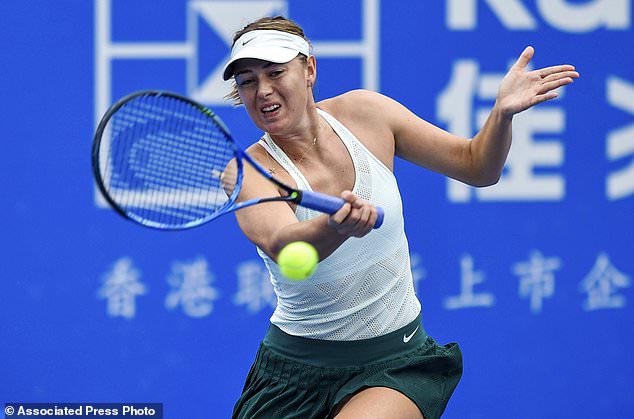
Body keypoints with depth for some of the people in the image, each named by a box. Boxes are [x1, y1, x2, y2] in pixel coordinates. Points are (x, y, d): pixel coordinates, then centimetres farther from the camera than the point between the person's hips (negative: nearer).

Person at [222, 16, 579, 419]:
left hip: (396, 362, 0)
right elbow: (281, 246, -37)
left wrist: (503, 112, -16)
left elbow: (477, 166, 5)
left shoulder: (364, 112, -4)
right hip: (295, 369, 0)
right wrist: (336, 228, -58)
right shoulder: (248, 174, -15)